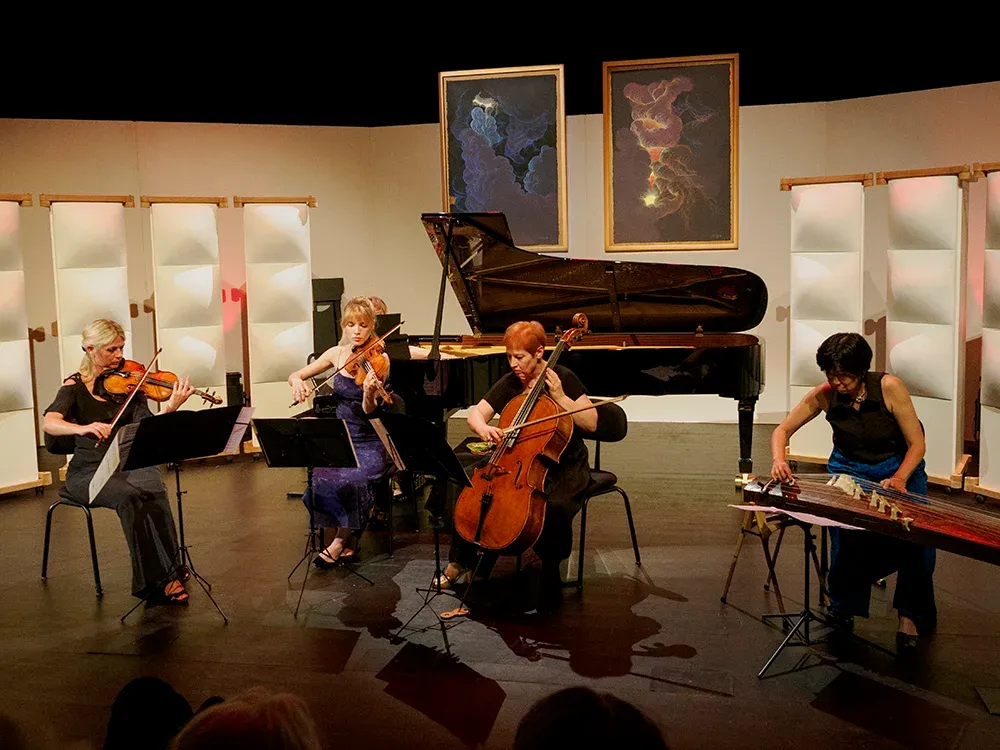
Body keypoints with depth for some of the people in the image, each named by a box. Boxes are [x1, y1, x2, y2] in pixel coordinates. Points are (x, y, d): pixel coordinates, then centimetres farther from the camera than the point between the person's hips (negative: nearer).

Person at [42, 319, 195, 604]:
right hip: (88, 470, -2)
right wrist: (83, 428, -40)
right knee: (128, 495, -33)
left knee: (155, 492, -31)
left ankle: (159, 579, -27)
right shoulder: (75, 385, 0)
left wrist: (170, 408, -26)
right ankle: (154, 580, -26)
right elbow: (48, 422, -19)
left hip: (129, 463, 2)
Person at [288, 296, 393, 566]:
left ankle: (342, 541, -7)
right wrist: (297, 382, -12)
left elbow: (369, 410, -17)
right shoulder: (337, 354, 4)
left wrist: (369, 393, -40)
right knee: (320, 477, -26)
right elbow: (294, 375, 11)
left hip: (370, 444, -4)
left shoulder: (379, 359, -8)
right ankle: (348, 543, -7)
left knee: (349, 480, -32)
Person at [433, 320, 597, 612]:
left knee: (555, 505, -36)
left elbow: (592, 423, -13)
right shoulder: (510, 383, 2)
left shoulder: (563, 378, -10)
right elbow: (475, 414, -3)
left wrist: (559, 397, -23)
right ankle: (461, 560, 3)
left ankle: (551, 575, -11)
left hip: (565, 464, -5)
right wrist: (483, 428, -26)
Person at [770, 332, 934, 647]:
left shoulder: (889, 387, -22)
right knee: (847, 533, -19)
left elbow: (917, 444, -18)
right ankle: (843, 609, 3)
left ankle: (910, 614, -2)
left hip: (900, 467, -1)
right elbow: (782, 431, -9)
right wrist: (778, 460, -30)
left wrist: (899, 480, -34)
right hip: (849, 470, 1)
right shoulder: (825, 395, -17)